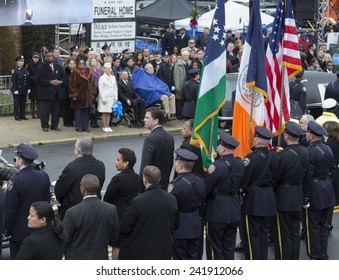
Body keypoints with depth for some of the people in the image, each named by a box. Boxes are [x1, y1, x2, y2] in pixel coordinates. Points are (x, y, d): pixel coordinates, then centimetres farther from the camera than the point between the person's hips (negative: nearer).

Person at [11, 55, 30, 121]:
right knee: (17, 103, 2)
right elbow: (13, 81, -10)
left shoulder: (25, 70, 9)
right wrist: (15, 90, -15)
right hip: (17, 90, -5)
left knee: (23, 103, 9)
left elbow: (28, 80, 11)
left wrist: (28, 88, 5)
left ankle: (22, 115, 17)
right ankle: (17, 116, 8)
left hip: (24, 90, 5)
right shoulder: (15, 70, -8)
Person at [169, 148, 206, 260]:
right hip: (195, 226, 6)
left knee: (180, 259, 4)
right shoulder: (200, 181, -1)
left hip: (179, 229, -6)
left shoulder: (175, 185, -22)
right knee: (193, 258, 16)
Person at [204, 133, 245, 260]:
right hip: (234, 211, 6)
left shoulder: (218, 166, -22)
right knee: (229, 245, 16)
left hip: (217, 212, -6)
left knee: (216, 246, 6)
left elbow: (205, 187, -16)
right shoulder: (240, 164, -1)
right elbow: (240, 184, 7)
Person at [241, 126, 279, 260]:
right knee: (264, 234, 17)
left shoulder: (251, 158, -21)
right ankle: (263, 260, 26)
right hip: (270, 200, 7)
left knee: (252, 235, 3)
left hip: (253, 201, -6)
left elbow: (243, 181, -17)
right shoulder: (275, 156, -1)